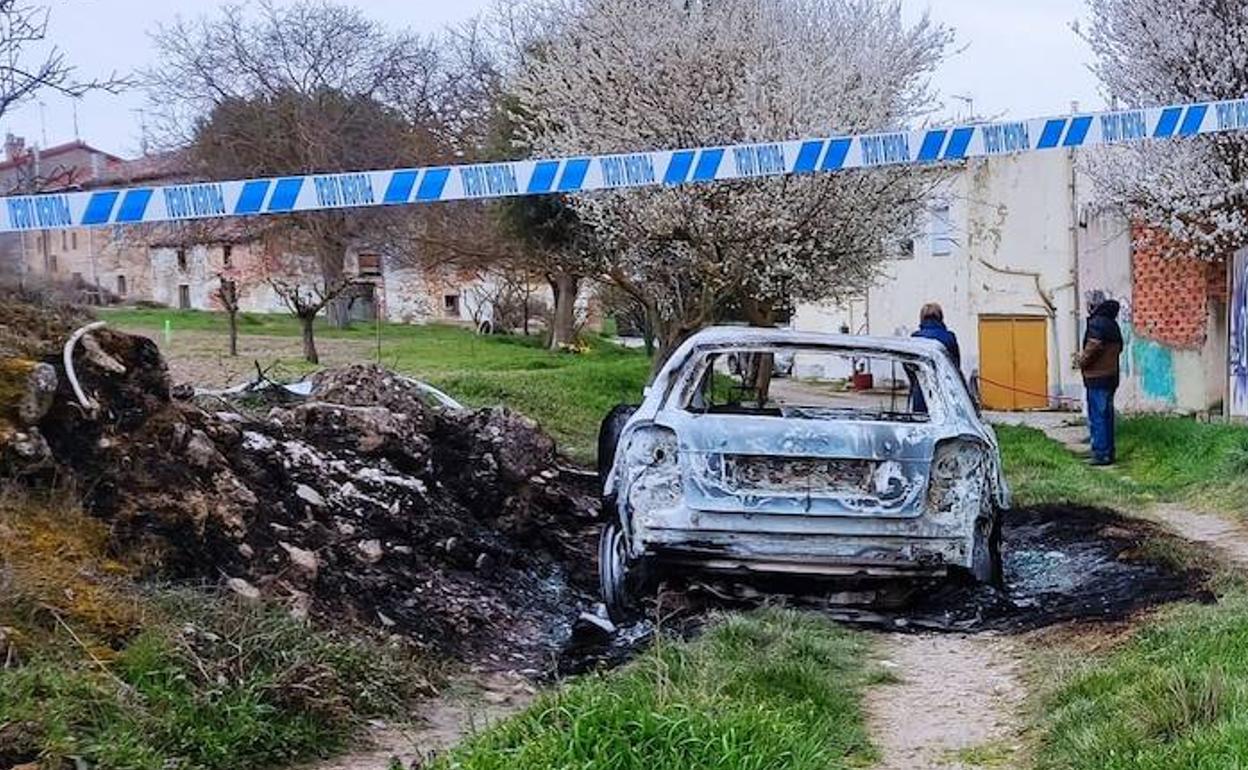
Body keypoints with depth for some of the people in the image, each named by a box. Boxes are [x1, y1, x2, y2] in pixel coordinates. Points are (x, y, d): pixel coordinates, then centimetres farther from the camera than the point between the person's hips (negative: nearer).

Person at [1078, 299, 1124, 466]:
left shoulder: (1098, 323, -13)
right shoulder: (1113, 326, 14)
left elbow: (1093, 346, -22)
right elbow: (1119, 348, 17)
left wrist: (1082, 361, -4)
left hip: (1097, 377, -9)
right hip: (1110, 376, 9)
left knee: (1097, 417, -7)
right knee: (1106, 416, 14)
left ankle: (1101, 454, -7)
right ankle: (1108, 452, 18)